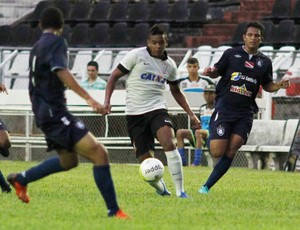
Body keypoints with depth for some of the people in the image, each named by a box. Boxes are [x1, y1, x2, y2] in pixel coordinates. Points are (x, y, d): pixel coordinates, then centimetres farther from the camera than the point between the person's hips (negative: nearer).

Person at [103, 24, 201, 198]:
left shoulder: (169, 64, 9)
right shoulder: (136, 55, -3)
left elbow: (176, 91, 23)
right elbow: (115, 76, 1)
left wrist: (191, 114, 18)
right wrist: (107, 101, -12)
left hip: (157, 109, 1)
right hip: (135, 113, -1)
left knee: (169, 143, -26)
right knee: (145, 161, -5)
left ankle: (180, 191, -25)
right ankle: (161, 188, 26)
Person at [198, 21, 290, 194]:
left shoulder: (265, 62, 9)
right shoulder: (232, 54, 3)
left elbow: (267, 86, 18)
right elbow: (217, 71, 9)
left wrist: (280, 85, -3)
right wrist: (210, 71, -14)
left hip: (245, 113, 2)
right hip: (224, 108, -2)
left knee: (231, 151, -12)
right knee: (217, 152, -12)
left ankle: (207, 186, -4)